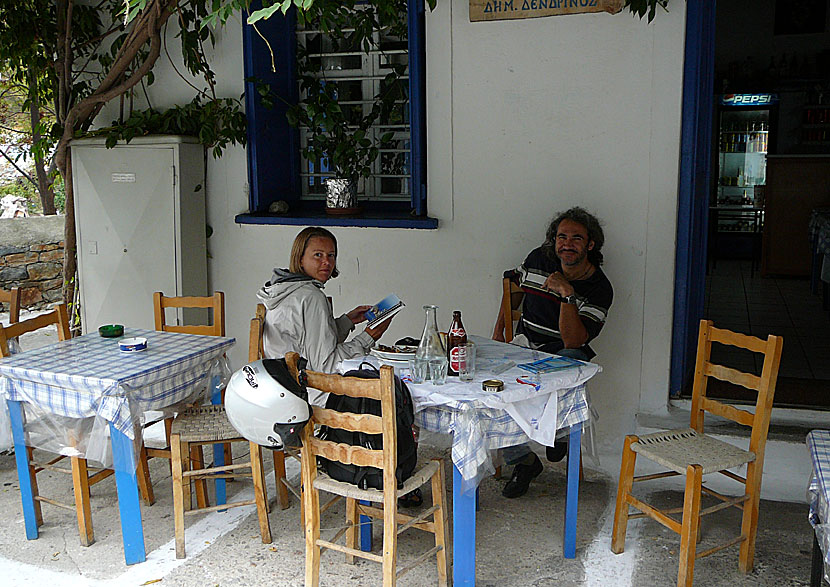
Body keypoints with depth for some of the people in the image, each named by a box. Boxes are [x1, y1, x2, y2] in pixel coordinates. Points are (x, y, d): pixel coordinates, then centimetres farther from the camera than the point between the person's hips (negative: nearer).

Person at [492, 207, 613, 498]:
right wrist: (499, 329, 12)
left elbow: (572, 341, -22)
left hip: (565, 354, -3)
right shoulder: (538, 260, -2)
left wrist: (567, 294, -29)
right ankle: (523, 460, -5)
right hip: (525, 345, 3)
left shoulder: (599, 288, -11)